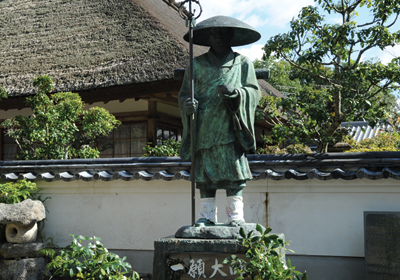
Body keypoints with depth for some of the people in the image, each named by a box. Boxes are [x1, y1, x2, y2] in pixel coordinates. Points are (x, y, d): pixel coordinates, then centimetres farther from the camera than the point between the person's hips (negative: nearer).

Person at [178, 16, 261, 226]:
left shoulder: (242, 63, 12)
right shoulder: (197, 64, 15)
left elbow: (254, 92, 3)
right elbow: (184, 93, 12)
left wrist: (235, 91, -18)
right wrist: (187, 104, -12)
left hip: (230, 127, -1)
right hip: (203, 128, 2)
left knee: (233, 168, -8)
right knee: (205, 171, -1)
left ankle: (235, 215, -3)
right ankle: (207, 215, 4)